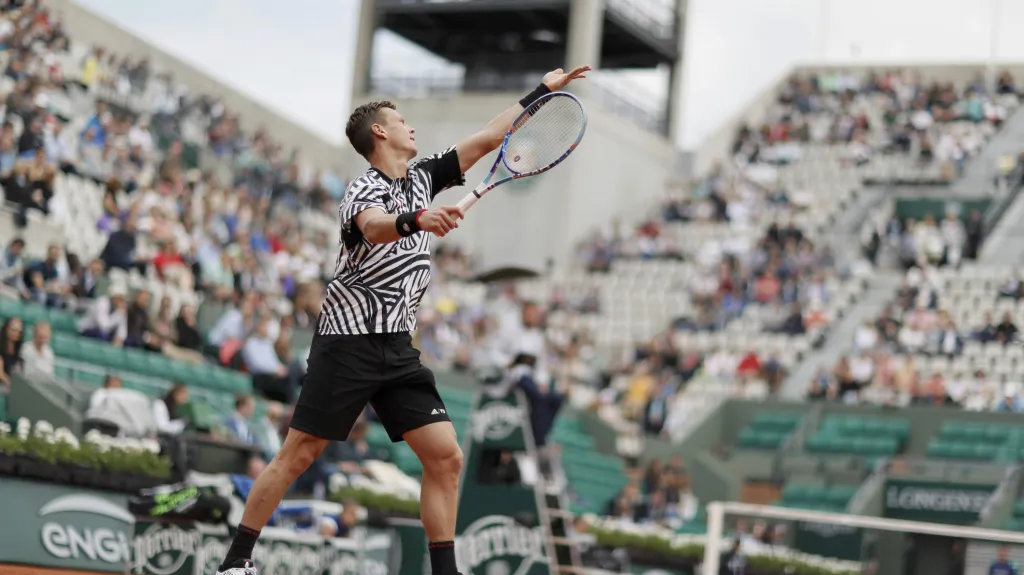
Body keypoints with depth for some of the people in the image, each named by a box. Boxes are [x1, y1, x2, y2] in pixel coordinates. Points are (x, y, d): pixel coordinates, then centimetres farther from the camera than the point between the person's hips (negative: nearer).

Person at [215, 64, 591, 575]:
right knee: (298, 455, -4)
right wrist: (417, 219, -54)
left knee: (446, 457, -4)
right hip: (347, 343, -7)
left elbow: (488, 137, 19)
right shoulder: (363, 189, -9)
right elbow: (375, 227, -33)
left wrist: (542, 90, 19)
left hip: (397, 349, 7)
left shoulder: (422, 178, 14)